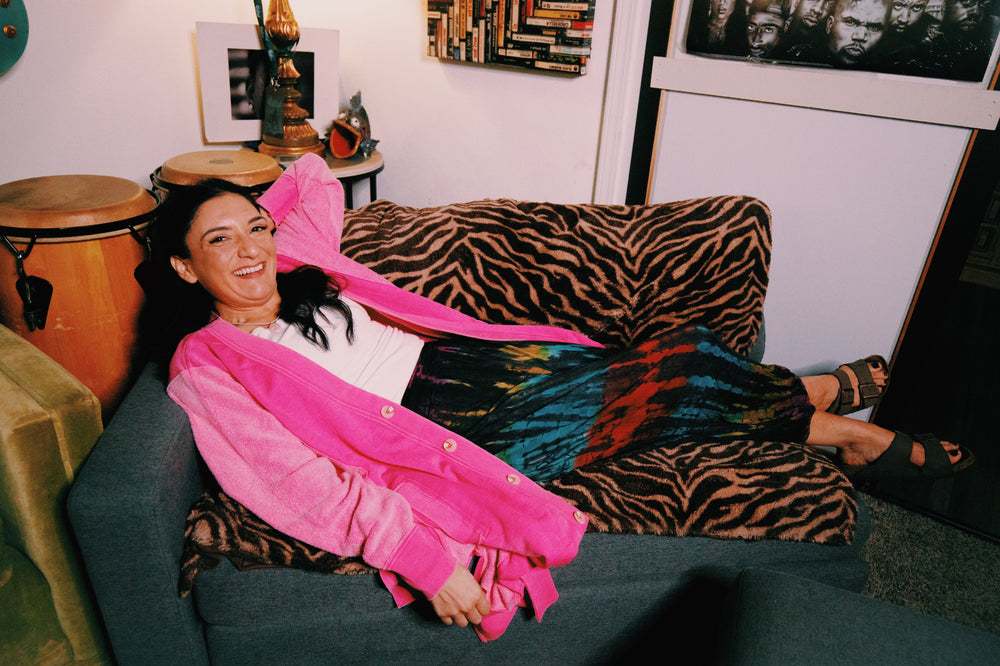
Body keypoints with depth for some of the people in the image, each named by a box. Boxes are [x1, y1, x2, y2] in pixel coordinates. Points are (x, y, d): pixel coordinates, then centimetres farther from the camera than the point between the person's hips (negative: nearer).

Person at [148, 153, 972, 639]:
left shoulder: (296, 263, 7)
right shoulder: (207, 364, -11)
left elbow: (315, 176, 26)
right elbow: (309, 485, -20)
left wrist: (251, 218, 15)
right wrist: (422, 557, -27)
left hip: (462, 360, 6)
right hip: (454, 429, -6)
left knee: (671, 354, 2)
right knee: (664, 389, -4)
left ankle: (808, 399, 30)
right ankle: (820, 413, 24)